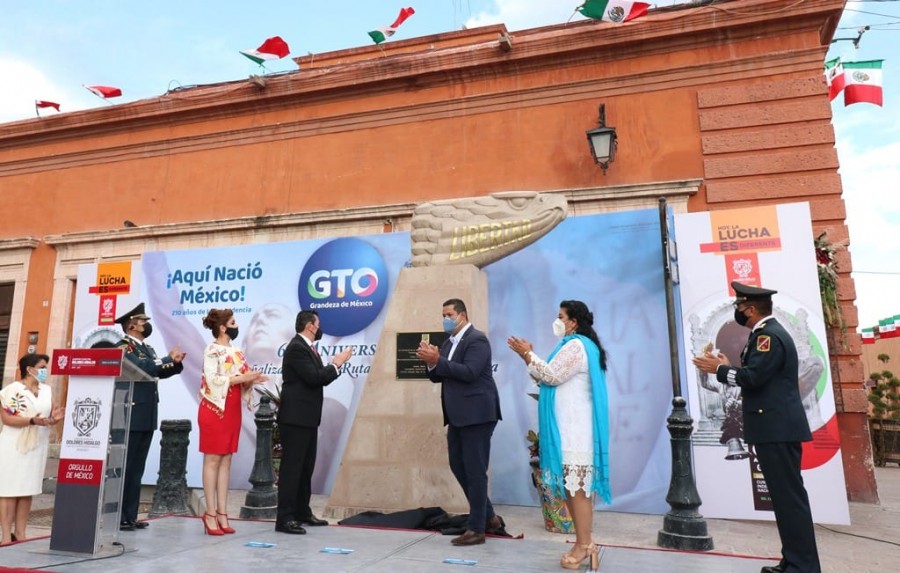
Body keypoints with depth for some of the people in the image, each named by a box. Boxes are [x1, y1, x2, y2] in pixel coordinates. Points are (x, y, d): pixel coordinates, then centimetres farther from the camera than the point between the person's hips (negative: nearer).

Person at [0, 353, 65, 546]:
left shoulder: (47, 391, 11)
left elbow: (52, 415, 10)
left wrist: (55, 418, -12)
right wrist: (32, 421, -24)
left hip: (37, 446, 5)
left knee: (27, 490, 6)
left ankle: (20, 533, 12)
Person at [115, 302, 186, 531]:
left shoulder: (147, 348, 18)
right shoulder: (123, 347, -9)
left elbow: (159, 372, 14)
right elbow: (141, 367, -25)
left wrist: (175, 363, -2)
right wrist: (168, 358, -16)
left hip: (147, 417, 9)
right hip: (131, 416, -8)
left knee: (137, 469, 11)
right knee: (124, 467, -3)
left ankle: (130, 516, 18)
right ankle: (117, 518, 4)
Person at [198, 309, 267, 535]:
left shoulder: (236, 351, 13)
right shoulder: (212, 351, -9)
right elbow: (213, 380, -19)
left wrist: (252, 380, -2)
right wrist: (243, 377, -19)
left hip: (232, 410, 7)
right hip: (215, 409, -7)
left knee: (226, 460, 8)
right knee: (213, 460, -2)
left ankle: (222, 512, 12)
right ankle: (211, 513, 5)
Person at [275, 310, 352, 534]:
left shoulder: (308, 348, 15)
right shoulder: (296, 348, -15)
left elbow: (320, 378, 14)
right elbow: (314, 378, -23)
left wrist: (335, 364, 2)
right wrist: (336, 364, -12)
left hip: (308, 418, 10)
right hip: (295, 417, -10)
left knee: (306, 467, 16)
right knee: (291, 467, -5)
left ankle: (302, 512, 26)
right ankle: (284, 518, 1)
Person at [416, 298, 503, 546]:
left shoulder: (477, 339, -12)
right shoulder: (449, 342, 15)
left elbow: (469, 372, -24)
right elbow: (439, 377, 13)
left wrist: (437, 360, -23)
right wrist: (431, 363, -7)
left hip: (477, 414, -9)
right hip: (458, 416, 10)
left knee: (475, 471, -3)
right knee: (458, 466, 14)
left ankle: (476, 528, 9)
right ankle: (489, 517, 27)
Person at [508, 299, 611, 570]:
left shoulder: (576, 346, -11)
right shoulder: (575, 345, 22)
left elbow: (553, 376, -15)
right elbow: (550, 378, 20)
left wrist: (528, 355, -7)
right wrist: (529, 356, 11)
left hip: (575, 428, -10)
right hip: (569, 427, 10)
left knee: (577, 487, -6)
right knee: (572, 486, 11)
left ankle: (583, 546, 0)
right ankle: (585, 543, 16)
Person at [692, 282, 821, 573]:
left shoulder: (769, 335, -15)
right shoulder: (766, 333, 18)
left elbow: (753, 377, -24)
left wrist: (718, 369, -11)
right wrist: (727, 367, 11)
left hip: (778, 429, -11)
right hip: (775, 428, 11)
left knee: (790, 496, -6)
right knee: (785, 495, 13)